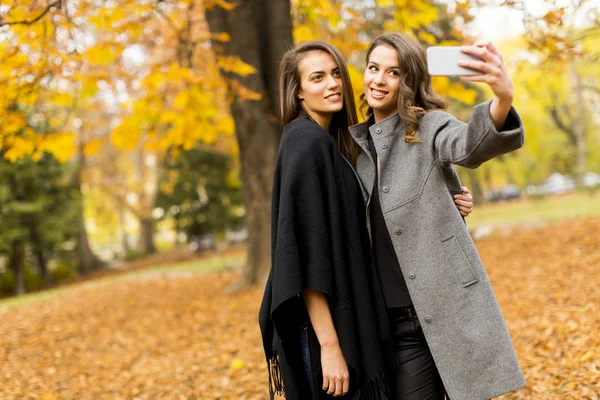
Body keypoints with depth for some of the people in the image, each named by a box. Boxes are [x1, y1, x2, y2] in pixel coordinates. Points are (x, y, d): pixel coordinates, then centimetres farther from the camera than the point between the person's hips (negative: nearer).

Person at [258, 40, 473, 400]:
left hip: (345, 316, 9)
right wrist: (328, 345, -25)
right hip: (323, 327, -9)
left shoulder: (329, 143, 12)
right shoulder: (306, 143, -15)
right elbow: (305, 251, -21)